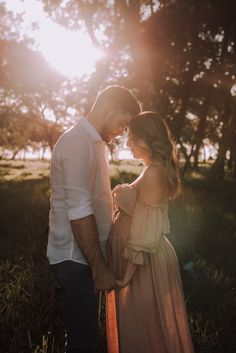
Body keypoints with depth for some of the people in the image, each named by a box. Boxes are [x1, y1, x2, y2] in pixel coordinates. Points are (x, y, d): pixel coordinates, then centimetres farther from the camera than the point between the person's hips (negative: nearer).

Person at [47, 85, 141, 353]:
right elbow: (79, 212, -24)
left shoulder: (91, 141, 13)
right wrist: (100, 268, -20)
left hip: (85, 255, 10)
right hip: (75, 260, -10)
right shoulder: (78, 143, -20)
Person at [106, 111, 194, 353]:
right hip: (146, 257, 10)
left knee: (143, 327, 6)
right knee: (146, 325, 22)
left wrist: (125, 273, -18)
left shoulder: (153, 174, -21)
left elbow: (144, 233, -23)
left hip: (144, 263, -10)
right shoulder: (155, 171, 10)